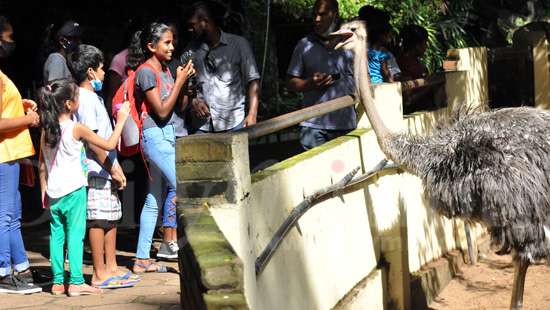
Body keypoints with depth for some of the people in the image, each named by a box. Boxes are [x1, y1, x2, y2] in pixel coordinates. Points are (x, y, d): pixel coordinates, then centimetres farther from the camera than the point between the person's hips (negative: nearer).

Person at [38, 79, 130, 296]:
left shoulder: (46, 130, 6)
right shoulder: (76, 129, -11)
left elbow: (42, 165, 11)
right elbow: (109, 145, -8)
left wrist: (44, 191, 19)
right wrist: (121, 121, 2)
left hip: (53, 192, 5)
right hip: (73, 190, -5)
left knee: (57, 235, 8)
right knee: (75, 234, -3)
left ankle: (58, 281, 10)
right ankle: (76, 282, -5)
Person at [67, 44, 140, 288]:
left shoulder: (93, 97, 18)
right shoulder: (85, 99, -13)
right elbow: (91, 141, -18)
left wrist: (116, 167, 19)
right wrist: (112, 169, -15)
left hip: (105, 171, 10)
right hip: (95, 171, -10)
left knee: (111, 218, 13)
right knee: (98, 220, -6)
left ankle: (111, 268, 20)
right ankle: (99, 274, -2)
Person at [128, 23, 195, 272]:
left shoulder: (164, 70, 15)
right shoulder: (146, 71, -11)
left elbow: (176, 108, 16)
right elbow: (162, 110, -15)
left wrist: (184, 80, 5)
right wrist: (180, 81, -13)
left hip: (167, 135, 9)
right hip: (155, 136, -9)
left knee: (154, 198, 9)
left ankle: (142, 259, 12)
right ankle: (169, 241, -5)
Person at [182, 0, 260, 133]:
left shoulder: (238, 44, 3)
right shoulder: (191, 50, 11)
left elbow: (252, 81, 2)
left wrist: (252, 114, -9)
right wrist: (192, 101, -5)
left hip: (233, 122, -2)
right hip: (201, 125, 2)